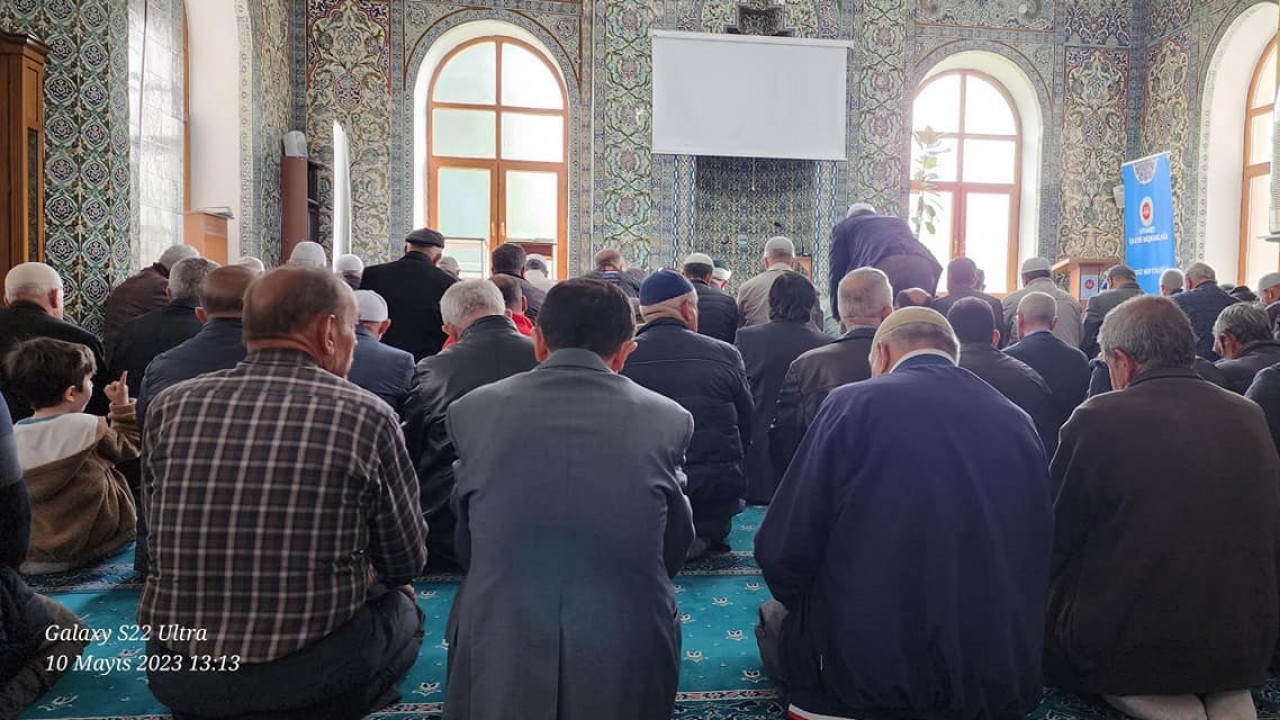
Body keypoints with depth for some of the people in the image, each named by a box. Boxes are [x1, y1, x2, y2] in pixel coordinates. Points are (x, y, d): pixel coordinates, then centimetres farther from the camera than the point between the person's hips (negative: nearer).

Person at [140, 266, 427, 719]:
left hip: (177, 675, 5)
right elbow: (407, 563, -1)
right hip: (312, 672, -4)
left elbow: (162, 542, 10)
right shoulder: (367, 416, -10)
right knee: (402, 610, 25)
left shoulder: (170, 406, -2)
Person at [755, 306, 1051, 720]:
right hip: (1004, 679, 5)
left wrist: (825, 615, 9)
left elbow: (781, 552, -11)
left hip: (870, 673, -4)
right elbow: (1034, 556, 12)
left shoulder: (854, 403, -10)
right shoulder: (1018, 422, 5)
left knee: (776, 617, 24)